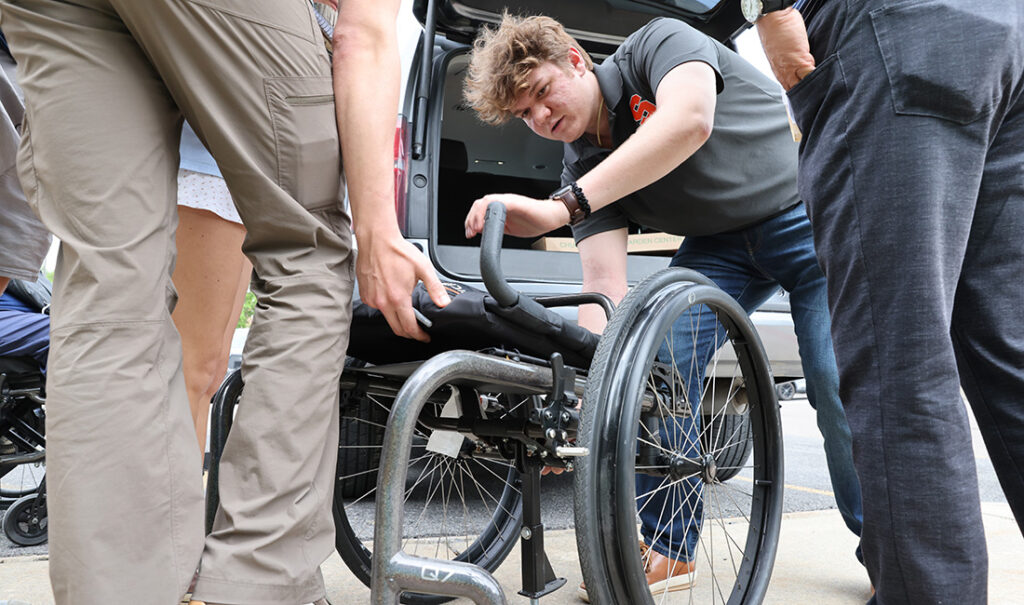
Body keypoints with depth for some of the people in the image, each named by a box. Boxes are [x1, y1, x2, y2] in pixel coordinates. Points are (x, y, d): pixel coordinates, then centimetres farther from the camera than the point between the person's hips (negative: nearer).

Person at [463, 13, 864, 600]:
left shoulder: (658, 42, -17)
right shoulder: (584, 169, -4)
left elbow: (688, 121, -40)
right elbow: (606, 286, -15)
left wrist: (560, 207, -45)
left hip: (809, 214, -5)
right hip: (722, 243, 5)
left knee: (839, 385, -20)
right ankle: (669, 547, -1)